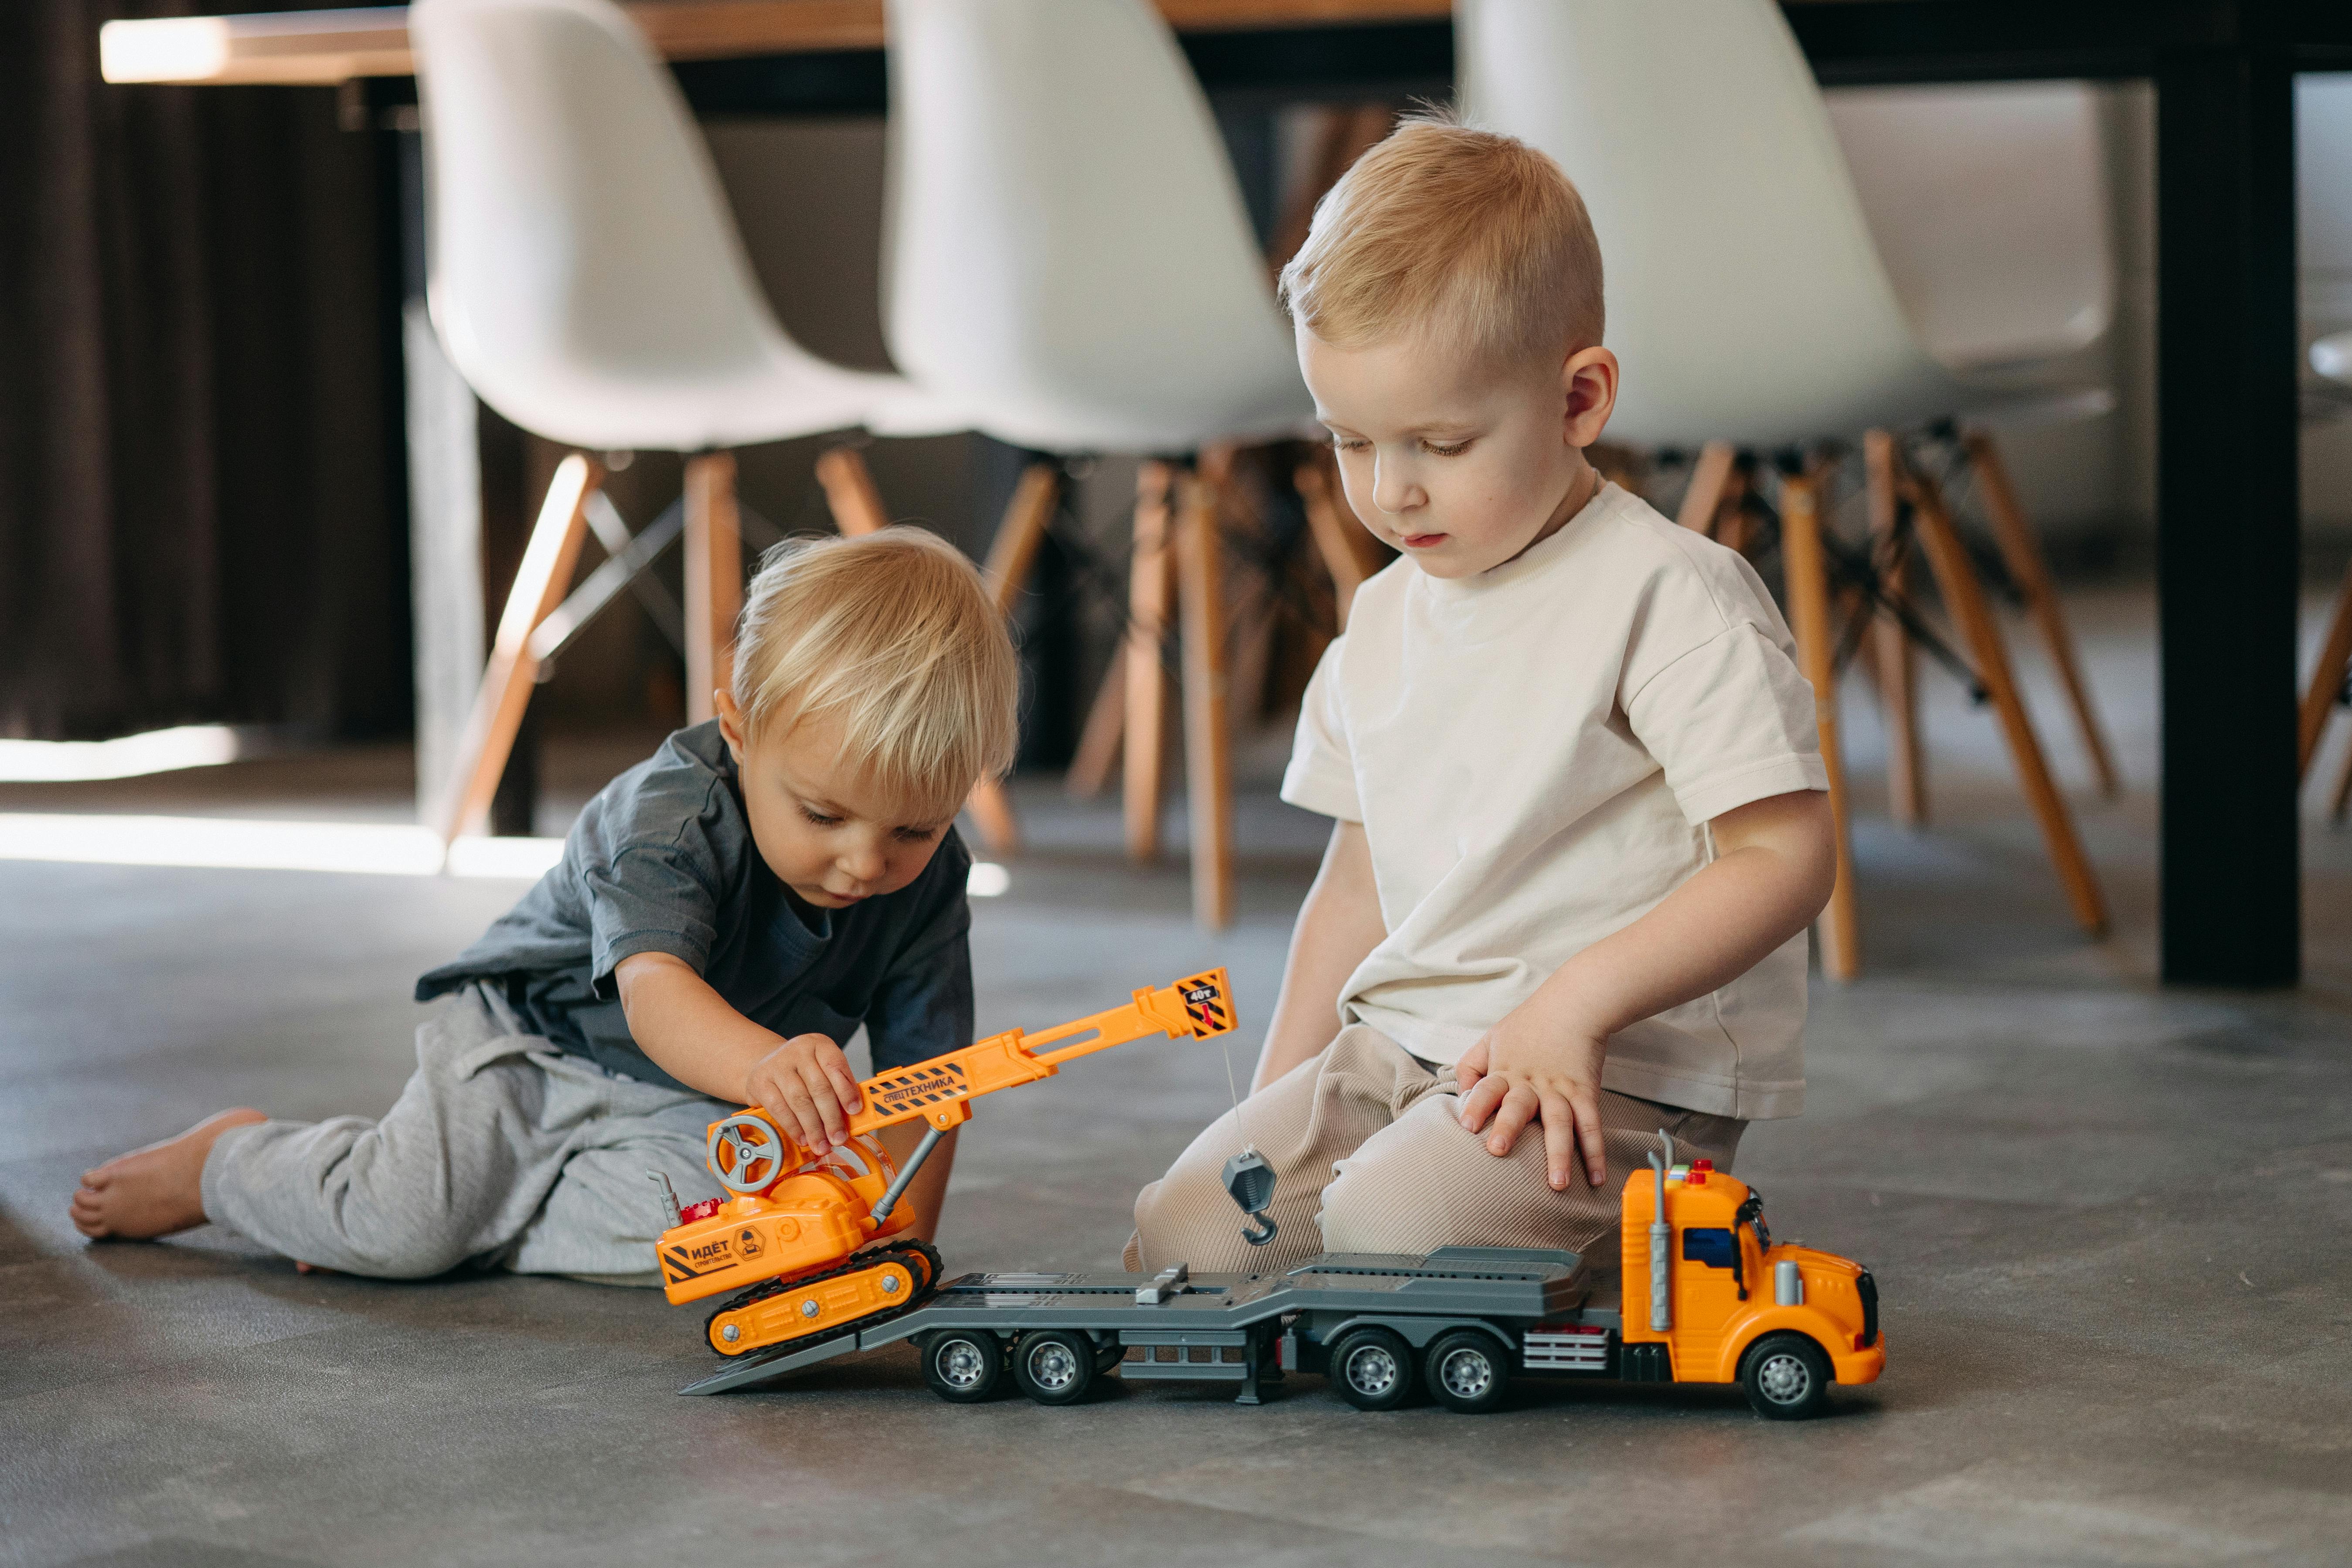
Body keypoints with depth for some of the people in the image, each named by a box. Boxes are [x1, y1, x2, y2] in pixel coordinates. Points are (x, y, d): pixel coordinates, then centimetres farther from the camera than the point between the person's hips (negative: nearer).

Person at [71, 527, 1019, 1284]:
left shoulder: (928, 883, -17)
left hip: (686, 1109, 4)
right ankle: (228, 1164, 11)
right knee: (404, 1216, -22)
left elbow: (923, 1071, -10)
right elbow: (654, 990, -50)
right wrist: (761, 1063, -72)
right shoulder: (666, 816, -33)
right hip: (533, 1036, -4)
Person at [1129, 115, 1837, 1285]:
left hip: (1633, 1073, -7)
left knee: (1385, 1231, -29)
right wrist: (1275, 1118, 14)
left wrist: (1575, 1002, -24)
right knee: (1183, 1230, -10)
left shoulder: (1670, 598, -12)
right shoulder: (1385, 621, 13)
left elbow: (1786, 859, -16)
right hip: (1401, 1046, 7)